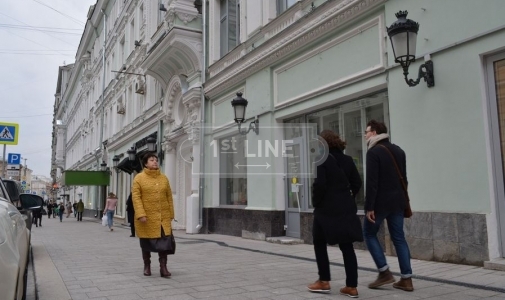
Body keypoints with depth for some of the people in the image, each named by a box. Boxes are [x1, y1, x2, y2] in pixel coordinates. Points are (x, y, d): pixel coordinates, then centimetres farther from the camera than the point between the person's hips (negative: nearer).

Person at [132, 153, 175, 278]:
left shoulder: (164, 178, 9)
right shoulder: (139, 178, -2)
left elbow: (169, 197, 10)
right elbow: (136, 197, -9)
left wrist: (170, 215, 7)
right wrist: (140, 214, -19)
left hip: (163, 217, 2)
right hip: (146, 217, -2)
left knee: (164, 242, -4)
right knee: (146, 243, 10)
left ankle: (163, 267, 3)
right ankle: (147, 266, 26)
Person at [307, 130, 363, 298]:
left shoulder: (323, 159, -10)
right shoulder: (347, 160, 8)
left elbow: (320, 184, -16)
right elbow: (357, 183, 8)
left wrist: (316, 203, -3)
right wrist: (348, 199, 14)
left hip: (327, 209, -6)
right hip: (346, 208, 6)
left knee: (319, 244, 12)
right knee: (347, 247, 8)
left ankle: (324, 282, 16)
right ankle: (352, 287, 11)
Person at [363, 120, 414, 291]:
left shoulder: (374, 152, -12)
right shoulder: (399, 151, 12)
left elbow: (371, 182, -18)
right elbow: (404, 178, 16)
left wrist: (369, 207, -17)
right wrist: (402, 200, 21)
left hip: (380, 202, -7)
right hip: (397, 202, 7)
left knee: (369, 234, 9)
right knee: (399, 238, 9)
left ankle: (384, 272, 5)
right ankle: (406, 279, 9)